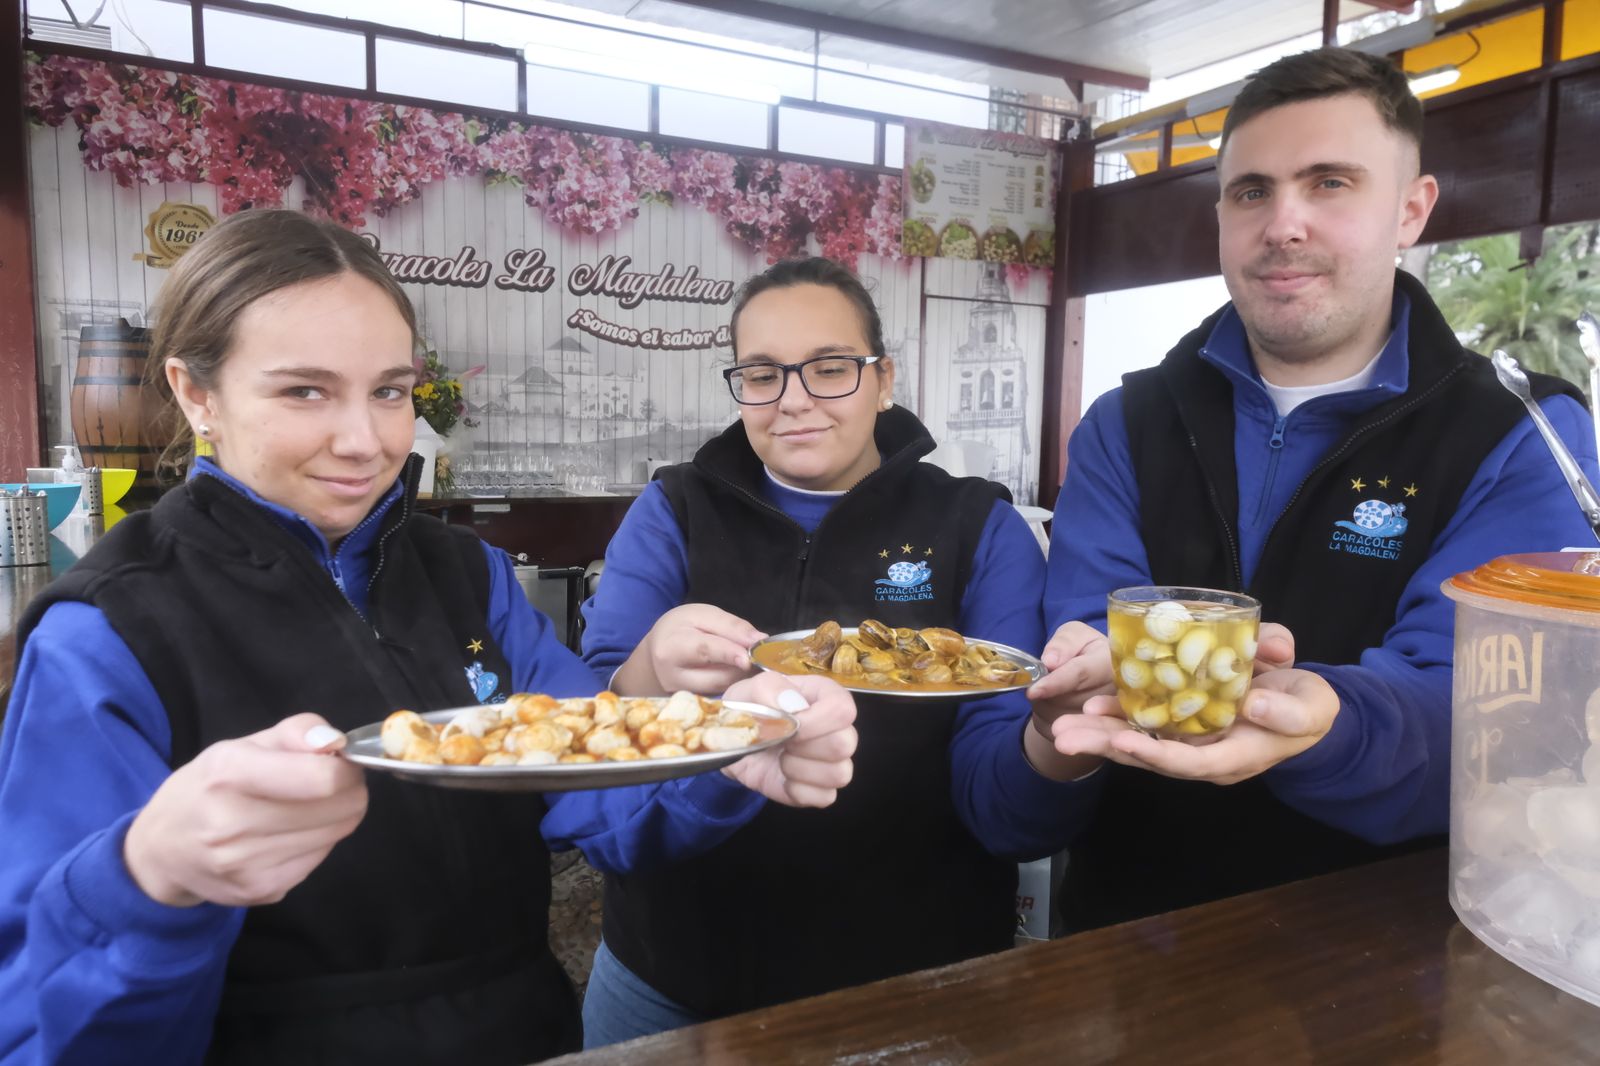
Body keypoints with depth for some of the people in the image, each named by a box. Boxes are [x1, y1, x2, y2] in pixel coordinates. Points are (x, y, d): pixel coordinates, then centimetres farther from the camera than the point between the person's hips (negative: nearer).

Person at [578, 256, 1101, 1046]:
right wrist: (649, 675, -35)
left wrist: (1059, 739, -35)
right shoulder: (672, 515, -4)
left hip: (915, 987, -1)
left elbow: (1001, 808, -13)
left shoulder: (980, 529, -7)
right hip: (675, 980, 2)